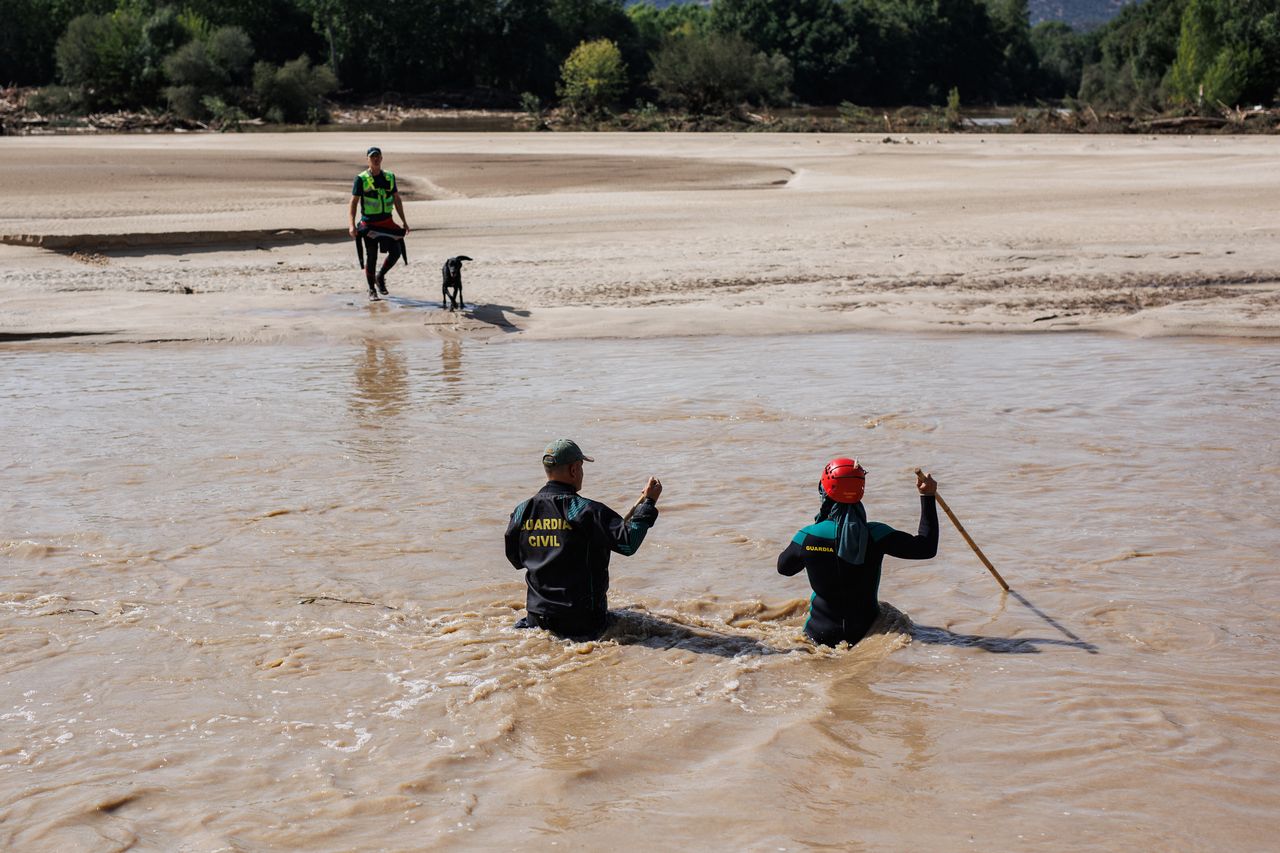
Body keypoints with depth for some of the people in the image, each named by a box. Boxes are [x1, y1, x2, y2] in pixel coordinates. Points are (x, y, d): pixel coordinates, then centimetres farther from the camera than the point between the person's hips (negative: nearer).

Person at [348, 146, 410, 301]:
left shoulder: (389, 177, 7)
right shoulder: (361, 179, -6)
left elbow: (397, 200, 15)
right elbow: (353, 203, -7)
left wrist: (404, 222, 11)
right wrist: (352, 225, -18)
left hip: (387, 222, 4)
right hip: (369, 224, -4)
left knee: (396, 252, -6)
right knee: (371, 258, 0)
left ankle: (380, 276, 19)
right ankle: (372, 290, 14)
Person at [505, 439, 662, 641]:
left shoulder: (522, 511, 0)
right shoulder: (587, 511, -16)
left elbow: (516, 560, 13)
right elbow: (628, 542, -19)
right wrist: (649, 502, -10)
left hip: (538, 616, 6)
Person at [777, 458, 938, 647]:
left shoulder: (807, 536, -12)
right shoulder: (874, 535, -16)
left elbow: (784, 568, 9)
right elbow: (926, 548, -9)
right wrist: (928, 497, -2)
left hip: (821, 635, 1)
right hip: (866, 632, -1)